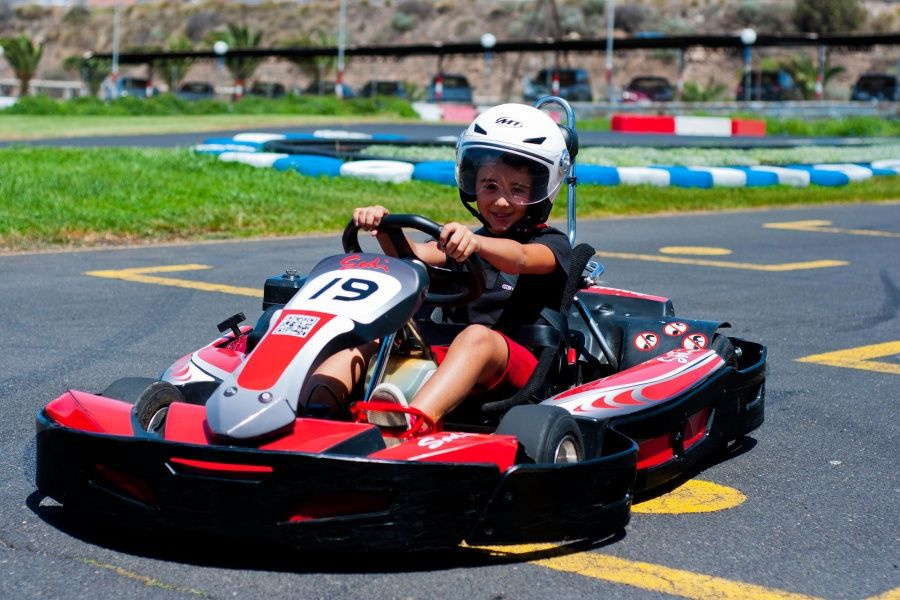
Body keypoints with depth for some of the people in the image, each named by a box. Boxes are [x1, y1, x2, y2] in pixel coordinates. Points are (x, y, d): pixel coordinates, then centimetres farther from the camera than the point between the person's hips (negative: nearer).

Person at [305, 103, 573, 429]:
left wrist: (477, 242, -41)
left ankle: (413, 422, -62)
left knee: (478, 336, -37)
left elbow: (520, 258, -19)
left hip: (521, 369, -6)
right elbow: (413, 255, 3)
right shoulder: (463, 243, 23)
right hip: (448, 357, 6)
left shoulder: (552, 244, 6)